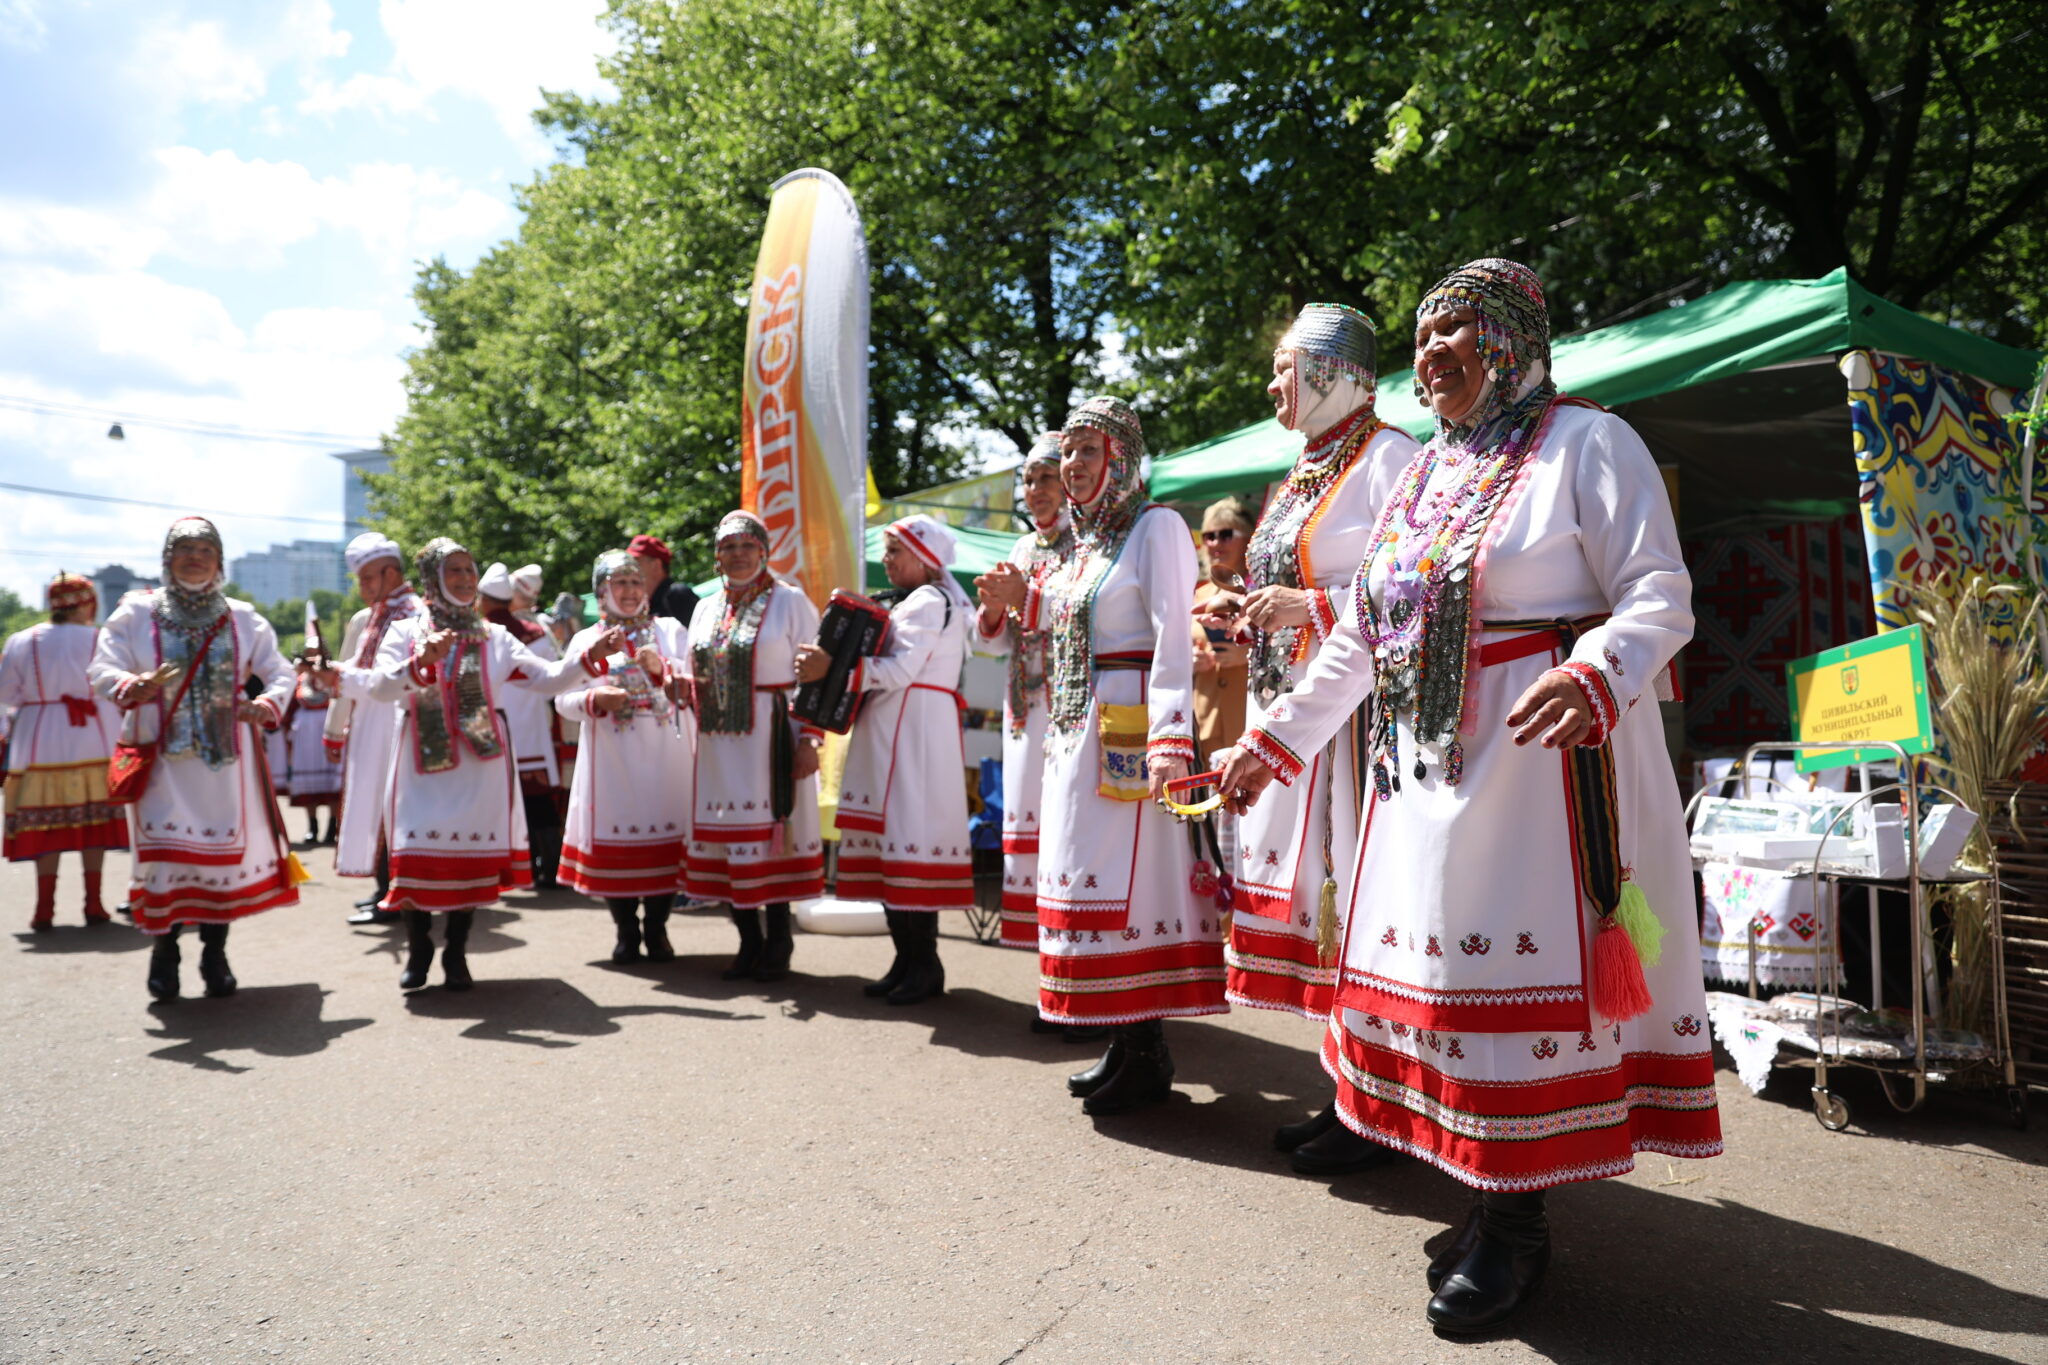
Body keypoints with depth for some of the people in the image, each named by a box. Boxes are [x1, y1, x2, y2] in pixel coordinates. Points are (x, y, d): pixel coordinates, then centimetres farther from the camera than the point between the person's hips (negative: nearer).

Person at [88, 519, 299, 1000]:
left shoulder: (242, 618, 8)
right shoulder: (137, 612, 4)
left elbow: (280, 672, 7)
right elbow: (102, 669, -2)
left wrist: (268, 704, -15)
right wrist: (131, 686, -25)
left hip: (226, 754, 1)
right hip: (161, 754, -1)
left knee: (224, 846, 2)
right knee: (164, 848, -4)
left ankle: (215, 955, 14)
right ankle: (165, 952, 11)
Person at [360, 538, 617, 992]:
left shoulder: (495, 637, 10)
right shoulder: (405, 632, 5)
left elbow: (547, 678, 3)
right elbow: (379, 687, -11)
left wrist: (591, 656, -11)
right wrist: (421, 663, -28)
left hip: (480, 764, 1)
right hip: (424, 765, -1)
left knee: (473, 857, 0)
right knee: (417, 856, -3)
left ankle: (456, 954, 16)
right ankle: (418, 951, 18)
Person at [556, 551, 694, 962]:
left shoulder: (670, 630, 11)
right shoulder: (585, 640, 12)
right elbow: (563, 700, 6)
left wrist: (662, 667, -17)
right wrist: (594, 699, -14)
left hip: (665, 757, 0)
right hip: (611, 758, 0)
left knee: (665, 832, -1)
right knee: (615, 835, 0)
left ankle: (656, 929, 13)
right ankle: (626, 931, 14)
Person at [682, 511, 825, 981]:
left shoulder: (790, 602, -2)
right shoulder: (706, 609, 15)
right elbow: (694, 676, 23)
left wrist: (809, 739, -14)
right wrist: (680, 687, -1)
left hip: (771, 738, -5)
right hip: (719, 743, 6)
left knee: (770, 832, -3)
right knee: (728, 836, 6)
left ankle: (778, 941, 10)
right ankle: (749, 941, 17)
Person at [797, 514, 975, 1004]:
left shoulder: (930, 602, -7)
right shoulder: (911, 603, 24)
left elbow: (899, 671, -17)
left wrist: (833, 668, -16)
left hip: (917, 738, -10)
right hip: (892, 737, 10)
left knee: (909, 835, -10)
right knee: (889, 839, 7)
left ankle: (925, 965, -5)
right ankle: (906, 960, 12)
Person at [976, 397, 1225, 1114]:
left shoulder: (1156, 526, -7)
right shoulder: (1086, 538, 18)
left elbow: (1173, 639, -17)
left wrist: (1171, 737, -27)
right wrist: (1024, 601, 11)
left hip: (1131, 729, -9)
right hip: (1077, 730, 9)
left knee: (1130, 877, -7)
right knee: (1090, 875, 9)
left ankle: (1147, 1056, 3)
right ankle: (1124, 1043, 19)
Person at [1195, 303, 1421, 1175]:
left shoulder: (1389, 458, -7)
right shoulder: (1303, 474, 21)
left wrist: (1313, 607, -21)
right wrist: (1251, 611, 10)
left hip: (1353, 713, -9)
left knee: (1353, 894, -6)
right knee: (1311, 891, 10)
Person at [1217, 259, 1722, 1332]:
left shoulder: (1585, 444, 0)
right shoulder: (1422, 476, 20)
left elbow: (1659, 594, -10)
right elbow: (1358, 642, 21)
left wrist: (1596, 676, -31)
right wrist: (1274, 740, 18)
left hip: (1541, 757, -7)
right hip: (1424, 765, 7)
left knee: (1520, 965, -6)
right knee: (1441, 958, 6)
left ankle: (1516, 1218, 7)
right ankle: (1489, 1200, 19)